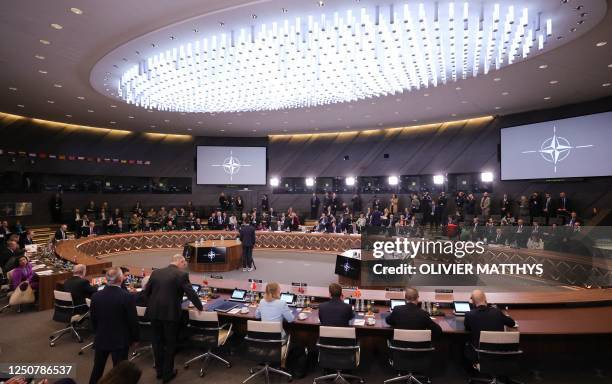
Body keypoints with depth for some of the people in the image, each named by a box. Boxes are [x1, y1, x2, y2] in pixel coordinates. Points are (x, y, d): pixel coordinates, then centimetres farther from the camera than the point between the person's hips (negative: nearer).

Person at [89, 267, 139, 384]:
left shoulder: (96, 296, -8)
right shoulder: (127, 297, -22)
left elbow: (93, 319, 5)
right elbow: (133, 320, -14)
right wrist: (134, 338, 2)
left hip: (101, 339, 5)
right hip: (120, 340, -4)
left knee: (97, 369, 23)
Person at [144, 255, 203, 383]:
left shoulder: (155, 272, 5)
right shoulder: (181, 275, -11)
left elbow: (146, 292, 12)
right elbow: (191, 294, -11)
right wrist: (200, 307, 5)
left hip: (154, 313, 5)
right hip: (170, 314, -5)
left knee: (157, 342, 19)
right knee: (170, 343, 11)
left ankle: (159, 371, 33)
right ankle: (167, 373, 21)